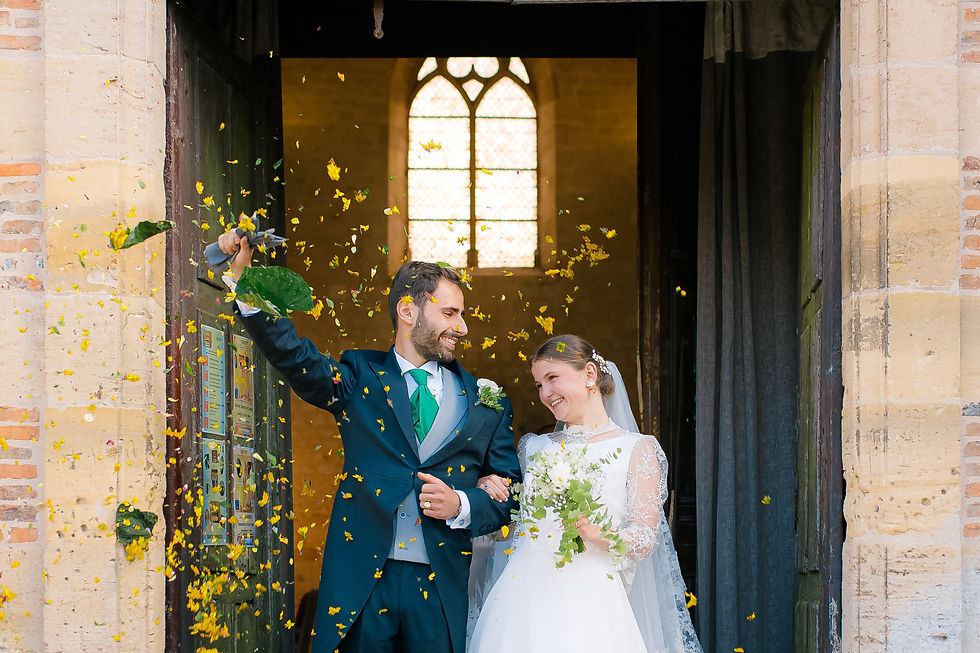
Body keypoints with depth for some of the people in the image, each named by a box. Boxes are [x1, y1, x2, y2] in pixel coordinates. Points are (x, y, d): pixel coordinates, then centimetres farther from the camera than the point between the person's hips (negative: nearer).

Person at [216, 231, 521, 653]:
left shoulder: (484, 403, 10)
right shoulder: (361, 377, 7)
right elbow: (292, 355, -9)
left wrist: (462, 507, -9)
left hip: (443, 589, 1)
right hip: (360, 584, -1)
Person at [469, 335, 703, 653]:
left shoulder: (638, 449, 5)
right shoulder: (534, 447, 17)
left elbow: (645, 540, -2)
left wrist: (600, 535, -21)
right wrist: (486, 489, 4)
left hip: (586, 601, -3)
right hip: (520, 597, 4)